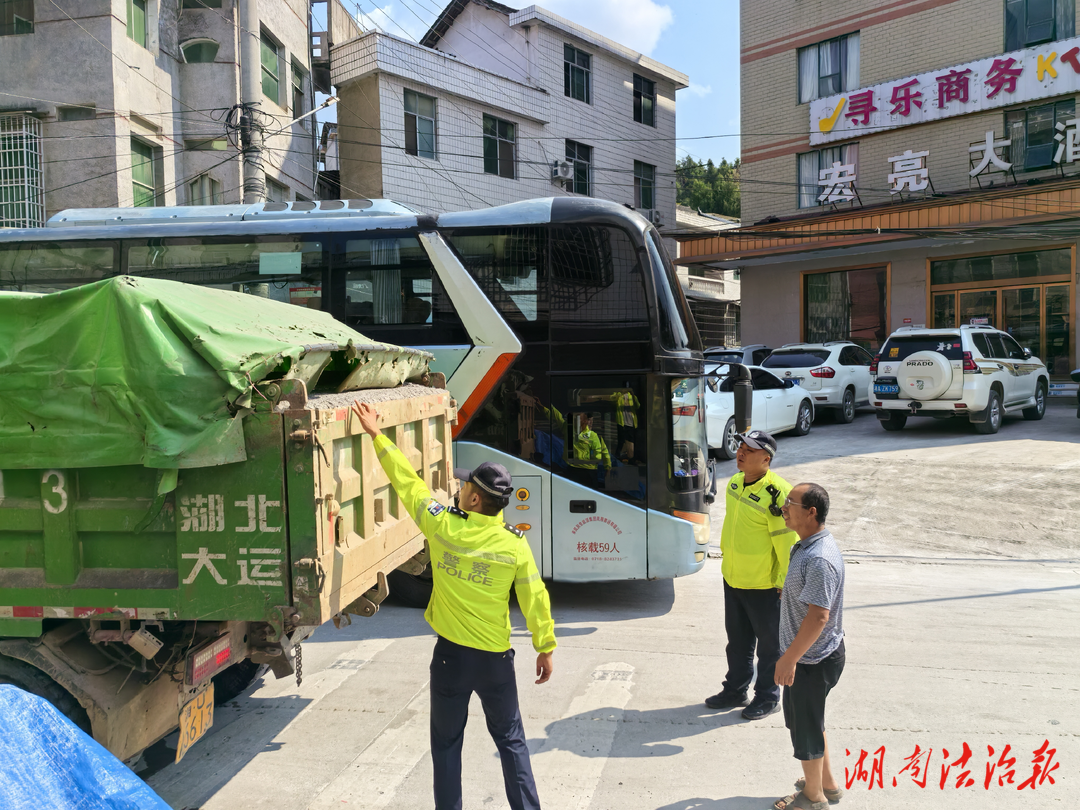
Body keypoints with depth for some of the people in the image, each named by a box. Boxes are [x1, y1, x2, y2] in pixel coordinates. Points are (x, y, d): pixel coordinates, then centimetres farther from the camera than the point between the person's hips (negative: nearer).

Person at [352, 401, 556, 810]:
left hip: (451, 654, 0)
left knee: (447, 743, 16)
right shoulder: (515, 544, -12)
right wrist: (545, 647, 8)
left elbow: (407, 482, -1)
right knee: (511, 740, 15)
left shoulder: (441, 525, -13)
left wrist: (378, 436, 10)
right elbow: (534, 599, -6)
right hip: (496, 657, 1)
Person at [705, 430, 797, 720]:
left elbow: (788, 543, -18)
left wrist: (785, 583, -14)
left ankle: (768, 697, 29)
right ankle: (736, 690, 37)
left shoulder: (777, 493, -23)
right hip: (732, 579, 7)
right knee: (737, 640, 21)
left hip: (764, 586, -7)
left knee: (769, 644, 12)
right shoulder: (735, 483, 1)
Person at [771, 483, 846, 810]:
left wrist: (789, 659, -24)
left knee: (805, 726, 9)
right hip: (810, 654, 10)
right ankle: (827, 783, 42)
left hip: (812, 660, -10)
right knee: (805, 718, 24)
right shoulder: (807, 546, 3)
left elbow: (818, 616, -31)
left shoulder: (819, 559, -30)